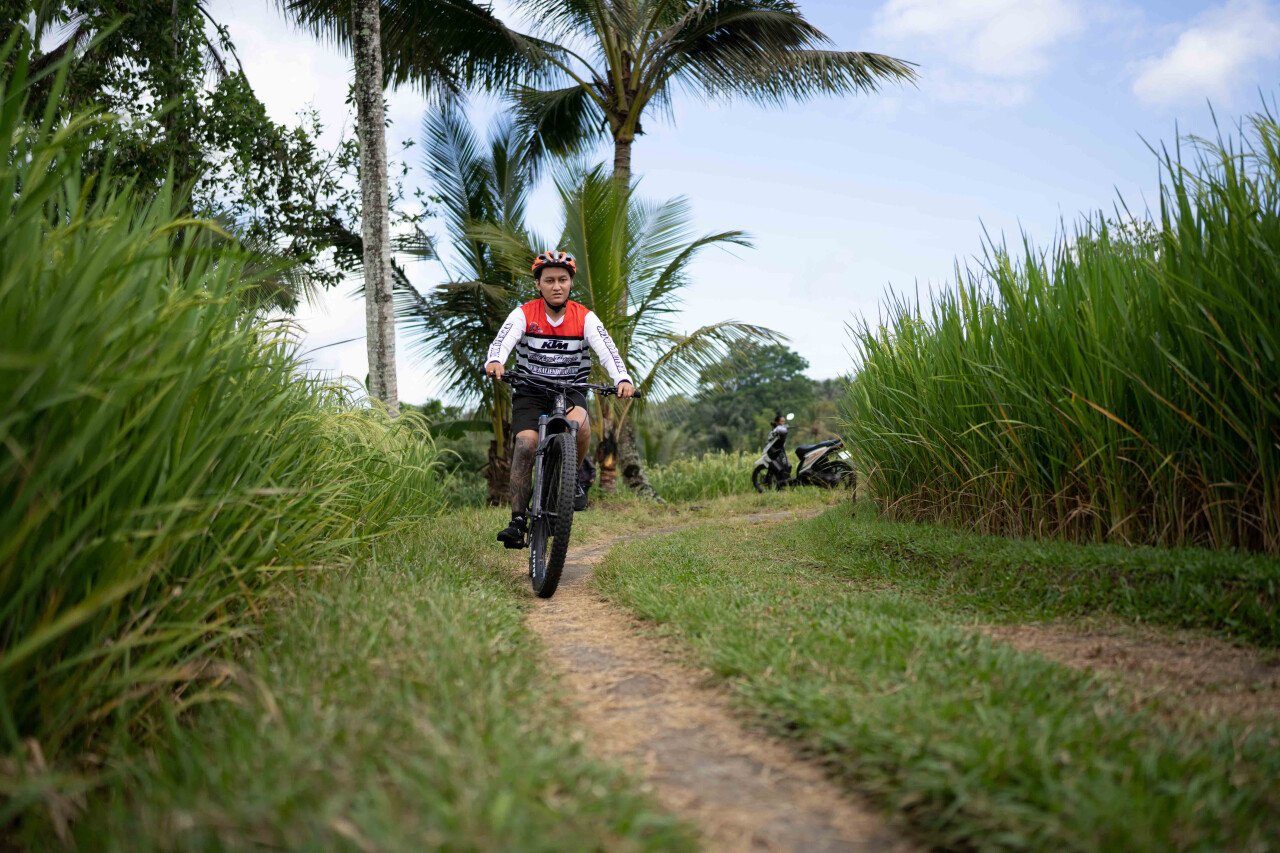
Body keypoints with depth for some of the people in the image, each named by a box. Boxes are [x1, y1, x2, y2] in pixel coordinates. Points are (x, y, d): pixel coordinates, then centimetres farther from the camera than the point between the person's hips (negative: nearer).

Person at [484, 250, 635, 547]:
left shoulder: (584, 318, -5)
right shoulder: (524, 314, -6)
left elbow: (607, 349, -18)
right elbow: (503, 340, -23)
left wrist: (622, 379, -38)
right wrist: (495, 362, -47)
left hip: (570, 391, 0)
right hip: (530, 392, 0)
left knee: (579, 423, -33)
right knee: (525, 443, -22)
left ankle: (575, 477, -4)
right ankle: (517, 520, -15)